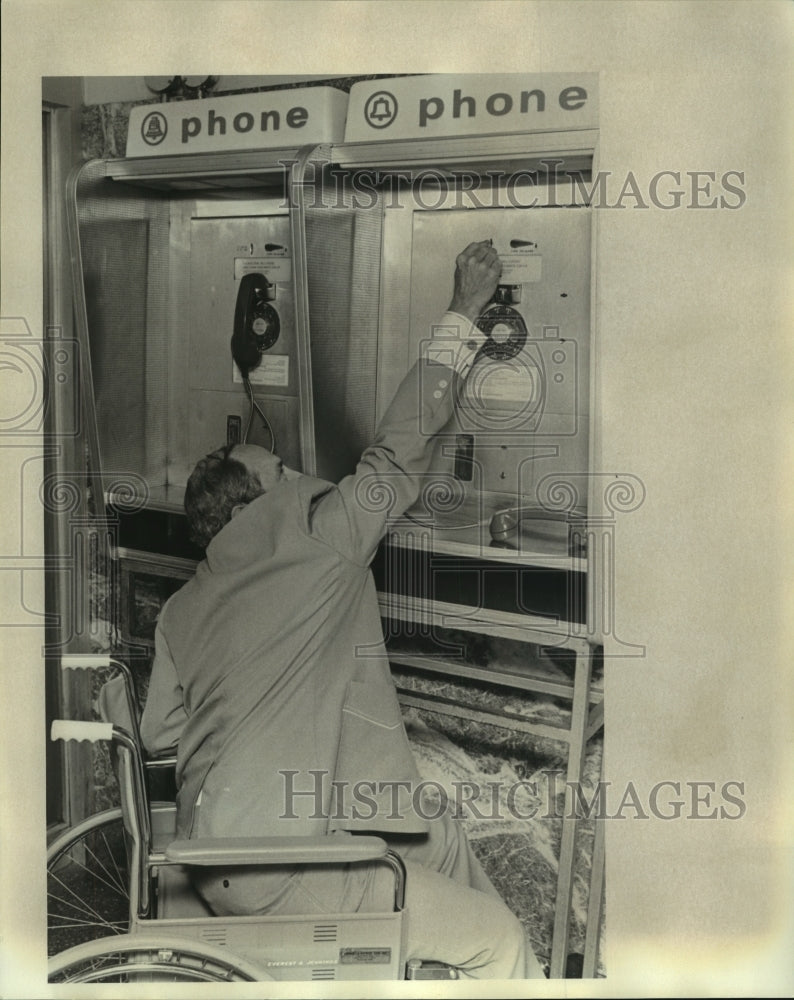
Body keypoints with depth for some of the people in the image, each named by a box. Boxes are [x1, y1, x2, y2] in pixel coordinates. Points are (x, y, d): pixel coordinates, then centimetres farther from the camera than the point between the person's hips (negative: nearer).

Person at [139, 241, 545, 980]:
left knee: (440, 837, 24)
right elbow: (400, 448, -2)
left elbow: (158, 735, 12)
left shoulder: (179, 612, 11)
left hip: (212, 854, 9)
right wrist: (463, 312, 6)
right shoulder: (321, 541, -7)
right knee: (498, 944, 0)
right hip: (275, 869, -9)